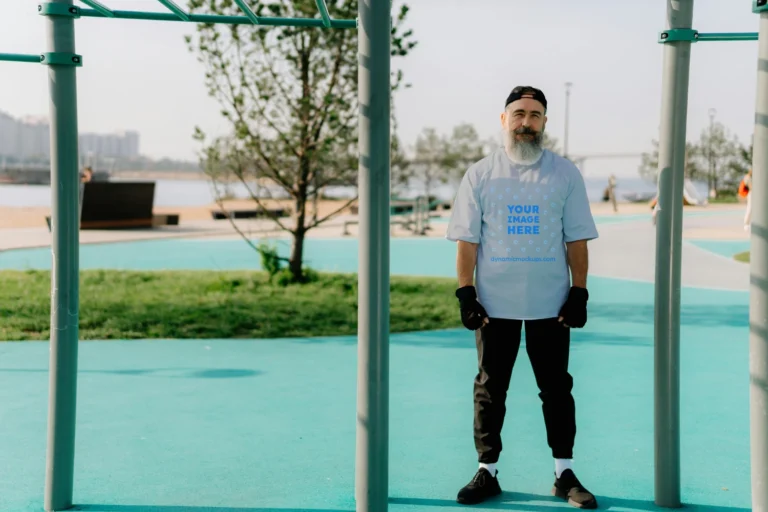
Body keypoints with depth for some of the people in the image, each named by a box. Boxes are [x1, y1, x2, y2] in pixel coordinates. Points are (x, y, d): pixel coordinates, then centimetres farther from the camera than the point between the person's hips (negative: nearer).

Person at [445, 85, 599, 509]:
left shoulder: (564, 173, 4)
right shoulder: (480, 174, 3)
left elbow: (576, 238, 3)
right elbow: (467, 239, 1)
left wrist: (579, 293, -3)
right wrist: (465, 294, -6)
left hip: (550, 303, 0)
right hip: (494, 303, 0)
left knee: (556, 388, 6)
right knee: (489, 389, 7)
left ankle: (564, 474, 17)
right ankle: (487, 472, 17)